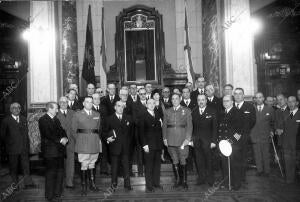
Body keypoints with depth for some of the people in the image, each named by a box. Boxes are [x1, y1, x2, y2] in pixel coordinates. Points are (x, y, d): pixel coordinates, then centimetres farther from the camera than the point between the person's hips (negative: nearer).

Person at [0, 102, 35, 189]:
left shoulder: (24, 119, 13)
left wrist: (27, 144, 9)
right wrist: (9, 143, 0)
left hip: (24, 148, 3)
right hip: (12, 149, -3)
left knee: (26, 166, -1)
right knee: (13, 168, 6)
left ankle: (28, 183, 1)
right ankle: (15, 185, 16)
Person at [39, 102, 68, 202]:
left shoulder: (56, 119, 18)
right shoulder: (43, 120, -6)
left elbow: (61, 130, 15)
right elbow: (48, 134, -15)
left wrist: (65, 138, -5)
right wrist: (60, 140, -17)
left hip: (59, 150, 7)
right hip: (50, 150, -7)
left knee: (60, 172, 9)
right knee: (51, 173, -1)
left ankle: (57, 194, 19)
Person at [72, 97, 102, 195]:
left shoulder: (97, 115, 12)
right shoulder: (77, 115, 2)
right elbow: (74, 130, 4)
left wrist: (97, 139, 11)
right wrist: (78, 141, 2)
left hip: (95, 143, 3)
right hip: (83, 143, -3)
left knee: (92, 164, 10)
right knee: (84, 165, -3)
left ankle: (92, 184, 19)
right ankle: (84, 186, 5)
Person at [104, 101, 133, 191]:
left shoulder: (128, 118, 10)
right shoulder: (110, 119, 4)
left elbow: (131, 131, 8)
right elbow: (105, 131, 6)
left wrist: (129, 141, -2)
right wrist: (107, 138, -11)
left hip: (125, 146, 1)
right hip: (114, 146, -1)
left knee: (126, 165, 1)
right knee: (114, 166, 8)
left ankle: (127, 184, 7)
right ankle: (114, 183, 19)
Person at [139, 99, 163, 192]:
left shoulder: (157, 114, 11)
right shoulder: (144, 116, -4)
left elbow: (160, 128, 13)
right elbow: (141, 131, -7)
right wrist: (144, 145, -13)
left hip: (158, 144, 5)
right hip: (149, 144, -5)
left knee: (157, 164, 11)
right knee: (149, 165, 1)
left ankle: (156, 183, 22)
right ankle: (149, 186, 9)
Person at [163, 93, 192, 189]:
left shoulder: (186, 111, 6)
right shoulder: (167, 111, 13)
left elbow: (189, 125, 1)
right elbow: (164, 125, 12)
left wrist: (187, 138, -8)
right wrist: (164, 138, 3)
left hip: (182, 140, -2)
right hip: (171, 140, 2)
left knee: (183, 161, -1)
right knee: (175, 161, 6)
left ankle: (184, 181, 11)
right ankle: (177, 180, 17)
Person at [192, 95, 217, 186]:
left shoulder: (212, 111, -1)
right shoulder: (194, 112, 9)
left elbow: (214, 127, -4)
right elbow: (192, 127, 8)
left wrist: (214, 141, -10)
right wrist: (191, 139, 0)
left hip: (207, 140, -3)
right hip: (196, 141, 3)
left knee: (208, 161, 5)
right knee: (199, 161, 7)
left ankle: (210, 179, 19)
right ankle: (201, 178, 19)